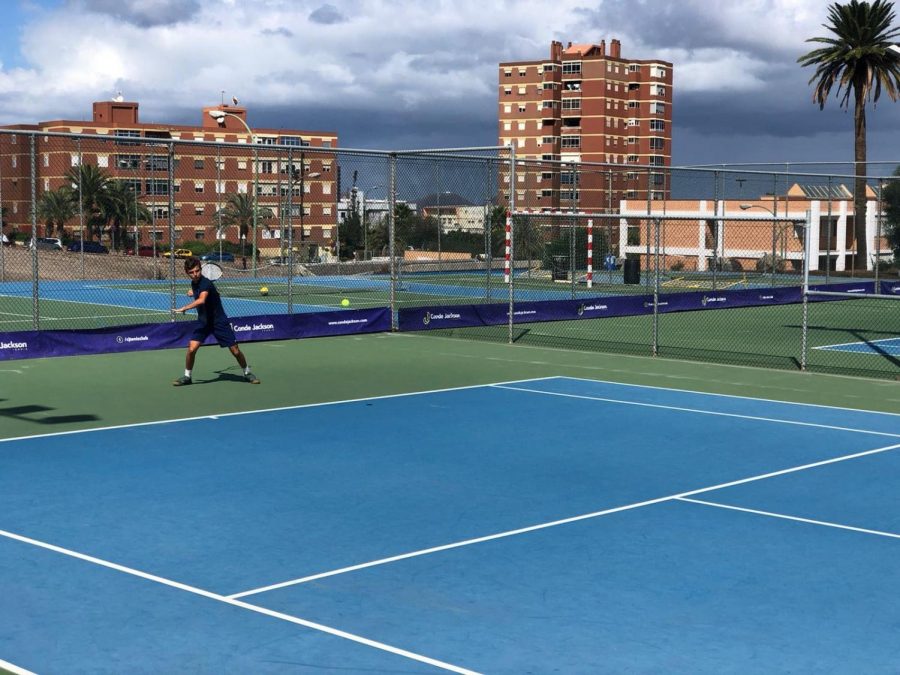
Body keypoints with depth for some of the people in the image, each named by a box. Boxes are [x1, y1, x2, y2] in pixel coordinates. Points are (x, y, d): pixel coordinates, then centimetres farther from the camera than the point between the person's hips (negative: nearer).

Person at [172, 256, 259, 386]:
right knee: (191, 348, -12)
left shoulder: (205, 283, -24)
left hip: (219, 321, -6)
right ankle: (187, 376, 6)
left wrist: (185, 308, -51)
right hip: (203, 322, 6)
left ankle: (247, 373, 23)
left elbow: (201, 300, -45)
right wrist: (193, 293, 7)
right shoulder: (194, 283, 0)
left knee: (235, 350, -1)